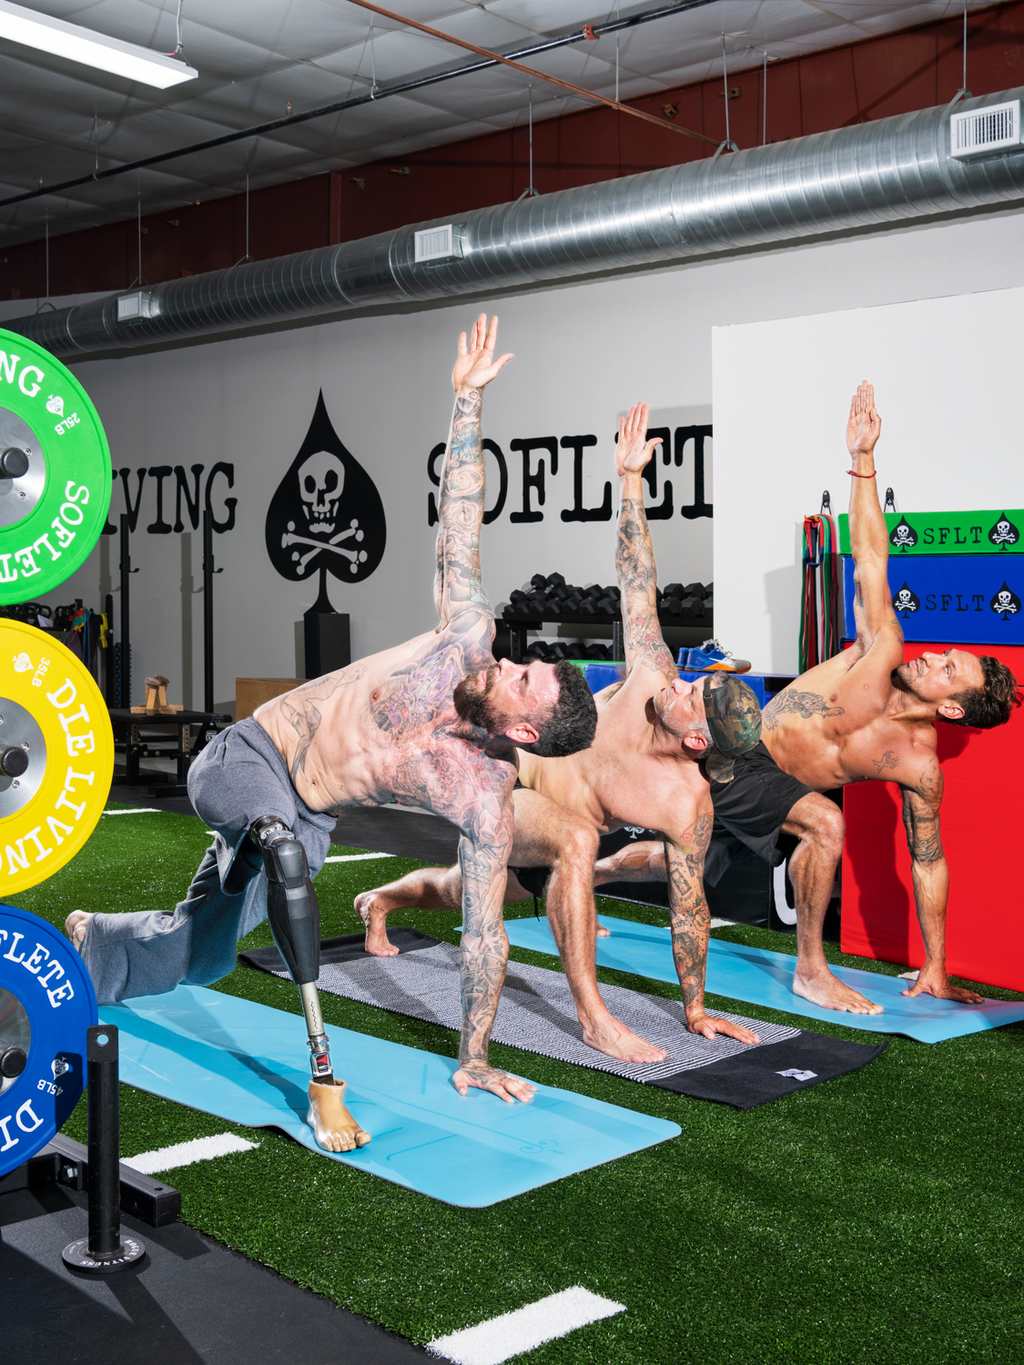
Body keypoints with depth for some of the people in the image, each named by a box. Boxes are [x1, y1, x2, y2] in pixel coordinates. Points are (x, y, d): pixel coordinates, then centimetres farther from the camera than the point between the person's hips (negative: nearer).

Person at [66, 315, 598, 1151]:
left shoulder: (488, 801, -23)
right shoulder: (469, 641, -23)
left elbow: (485, 934, -16)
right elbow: (461, 524, -19)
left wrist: (473, 1058, -14)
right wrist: (469, 401, -21)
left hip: (306, 817, 2)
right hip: (243, 763, -2)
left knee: (197, 959, 15)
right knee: (285, 841, -37)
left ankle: (85, 946, 50)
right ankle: (322, 1078, -35)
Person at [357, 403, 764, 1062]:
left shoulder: (689, 804, -28)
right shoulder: (654, 675, -27)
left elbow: (688, 906, -17)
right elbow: (637, 580, -19)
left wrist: (697, 1011, -12)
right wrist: (631, 476, -21)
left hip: (539, 839, 1)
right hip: (500, 782, -1)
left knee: (455, 890, 25)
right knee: (576, 837, -34)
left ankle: (381, 899, 63)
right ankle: (591, 1015, -25)